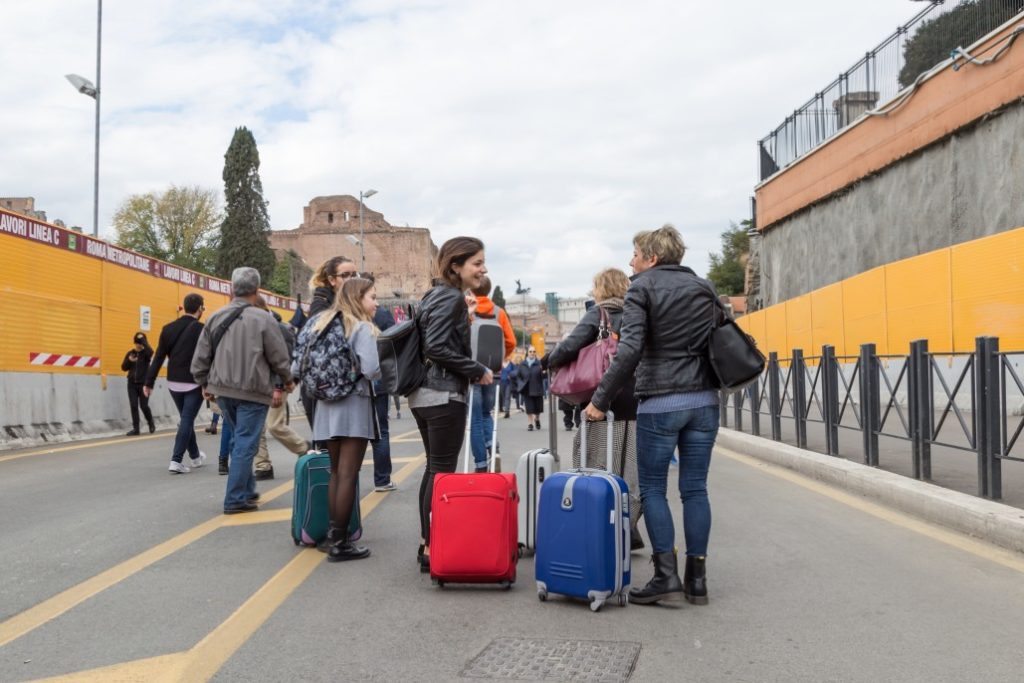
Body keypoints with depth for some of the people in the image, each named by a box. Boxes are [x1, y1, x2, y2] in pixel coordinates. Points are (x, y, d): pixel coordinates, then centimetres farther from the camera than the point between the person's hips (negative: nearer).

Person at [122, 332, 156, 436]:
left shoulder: (146, 353, -5)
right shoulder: (130, 353, 6)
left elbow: (150, 351, -32)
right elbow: (124, 368, 7)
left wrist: (142, 339, -23)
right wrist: (129, 360, -13)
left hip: (143, 384, -4)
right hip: (132, 384, 4)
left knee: (144, 406, -3)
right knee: (133, 406, 0)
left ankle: (151, 423, 23)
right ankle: (135, 428, 5)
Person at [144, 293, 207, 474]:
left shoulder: (168, 329, 4)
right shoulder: (201, 329, -10)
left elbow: (158, 358, 3)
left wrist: (149, 382, 5)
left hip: (173, 383, 5)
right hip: (194, 384, -5)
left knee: (186, 419, 20)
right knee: (187, 420, -2)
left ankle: (195, 456, 34)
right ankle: (176, 461, -10)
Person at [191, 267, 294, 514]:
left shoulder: (216, 317, 4)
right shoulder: (263, 319, -12)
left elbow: (201, 357, 7)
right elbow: (279, 357, -6)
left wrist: (205, 383, 22)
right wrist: (287, 380, 12)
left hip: (223, 390, 6)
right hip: (253, 392, -5)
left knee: (239, 441, 21)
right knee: (245, 444, 1)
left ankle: (246, 489, 29)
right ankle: (235, 499, 1)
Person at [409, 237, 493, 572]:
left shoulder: (434, 295, 15)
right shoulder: (452, 298, -13)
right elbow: (437, 347, -21)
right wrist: (479, 371, -14)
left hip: (424, 394, 10)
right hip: (444, 397, -10)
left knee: (433, 468, 15)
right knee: (442, 472, -5)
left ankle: (426, 542, 22)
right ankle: (432, 550, 0)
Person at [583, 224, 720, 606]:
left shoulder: (642, 288, -4)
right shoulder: (704, 288, 14)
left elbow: (630, 350, -15)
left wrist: (601, 400, -13)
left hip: (660, 402, -5)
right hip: (704, 401, 5)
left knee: (652, 489, 5)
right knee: (695, 488, 8)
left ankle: (666, 574, 0)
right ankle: (697, 579, 11)